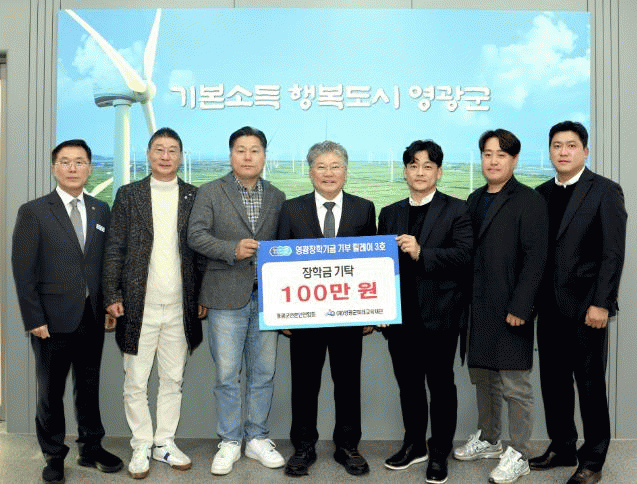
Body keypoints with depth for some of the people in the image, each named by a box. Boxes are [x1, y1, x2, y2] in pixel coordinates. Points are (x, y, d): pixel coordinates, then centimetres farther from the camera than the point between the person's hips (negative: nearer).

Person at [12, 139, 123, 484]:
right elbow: (23, 270, -6)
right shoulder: (33, 212, -3)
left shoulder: (101, 210, 9)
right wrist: (34, 319, -11)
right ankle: (54, 456, 26)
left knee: (89, 385, 14)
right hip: (54, 318, -3)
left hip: (93, 317, 3)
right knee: (51, 390, 9)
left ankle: (91, 448, 30)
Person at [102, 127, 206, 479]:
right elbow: (114, 249, 2)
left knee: (173, 380, 12)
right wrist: (112, 296, -4)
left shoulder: (195, 197, 6)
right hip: (139, 307, -1)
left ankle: (165, 443, 27)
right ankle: (141, 447, 23)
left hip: (180, 309, 1)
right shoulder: (128, 194, 4)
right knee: (135, 383, 7)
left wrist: (203, 298, 3)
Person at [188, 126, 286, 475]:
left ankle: (257, 438, 26)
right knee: (226, 374, 5)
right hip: (227, 297, -2)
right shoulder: (210, 192, 3)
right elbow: (196, 235, -6)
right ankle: (229, 442, 20)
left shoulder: (277, 197, 11)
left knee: (263, 373, 10)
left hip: (266, 297, 3)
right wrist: (233, 248, -19)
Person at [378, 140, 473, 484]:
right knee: (408, 384, 15)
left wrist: (422, 253, -22)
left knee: (440, 384, 7)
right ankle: (414, 444, 33)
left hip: (439, 315, -4)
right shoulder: (389, 214, 13)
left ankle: (439, 453, 22)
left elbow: (465, 256, -12)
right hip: (401, 314, 5)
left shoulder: (456, 210, 0)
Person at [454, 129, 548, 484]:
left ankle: (519, 454, 16)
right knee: (483, 377, 18)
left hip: (511, 308, -7)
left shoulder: (529, 201, -8)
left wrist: (519, 307, -18)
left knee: (515, 385, 1)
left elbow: (535, 258, -14)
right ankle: (489, 440, 35)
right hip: (479, 307, 7)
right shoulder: (475, 200, 13)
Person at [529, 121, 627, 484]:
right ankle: (562, 448, 28)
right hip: (550, 305, 5)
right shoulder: (542, 194, 11)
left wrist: (600, 303, -15)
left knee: (590, 384, 5)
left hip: (586, 305, -5)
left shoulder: (605, 191, -4)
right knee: (554, 381, 12)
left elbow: (613, 253, -9)